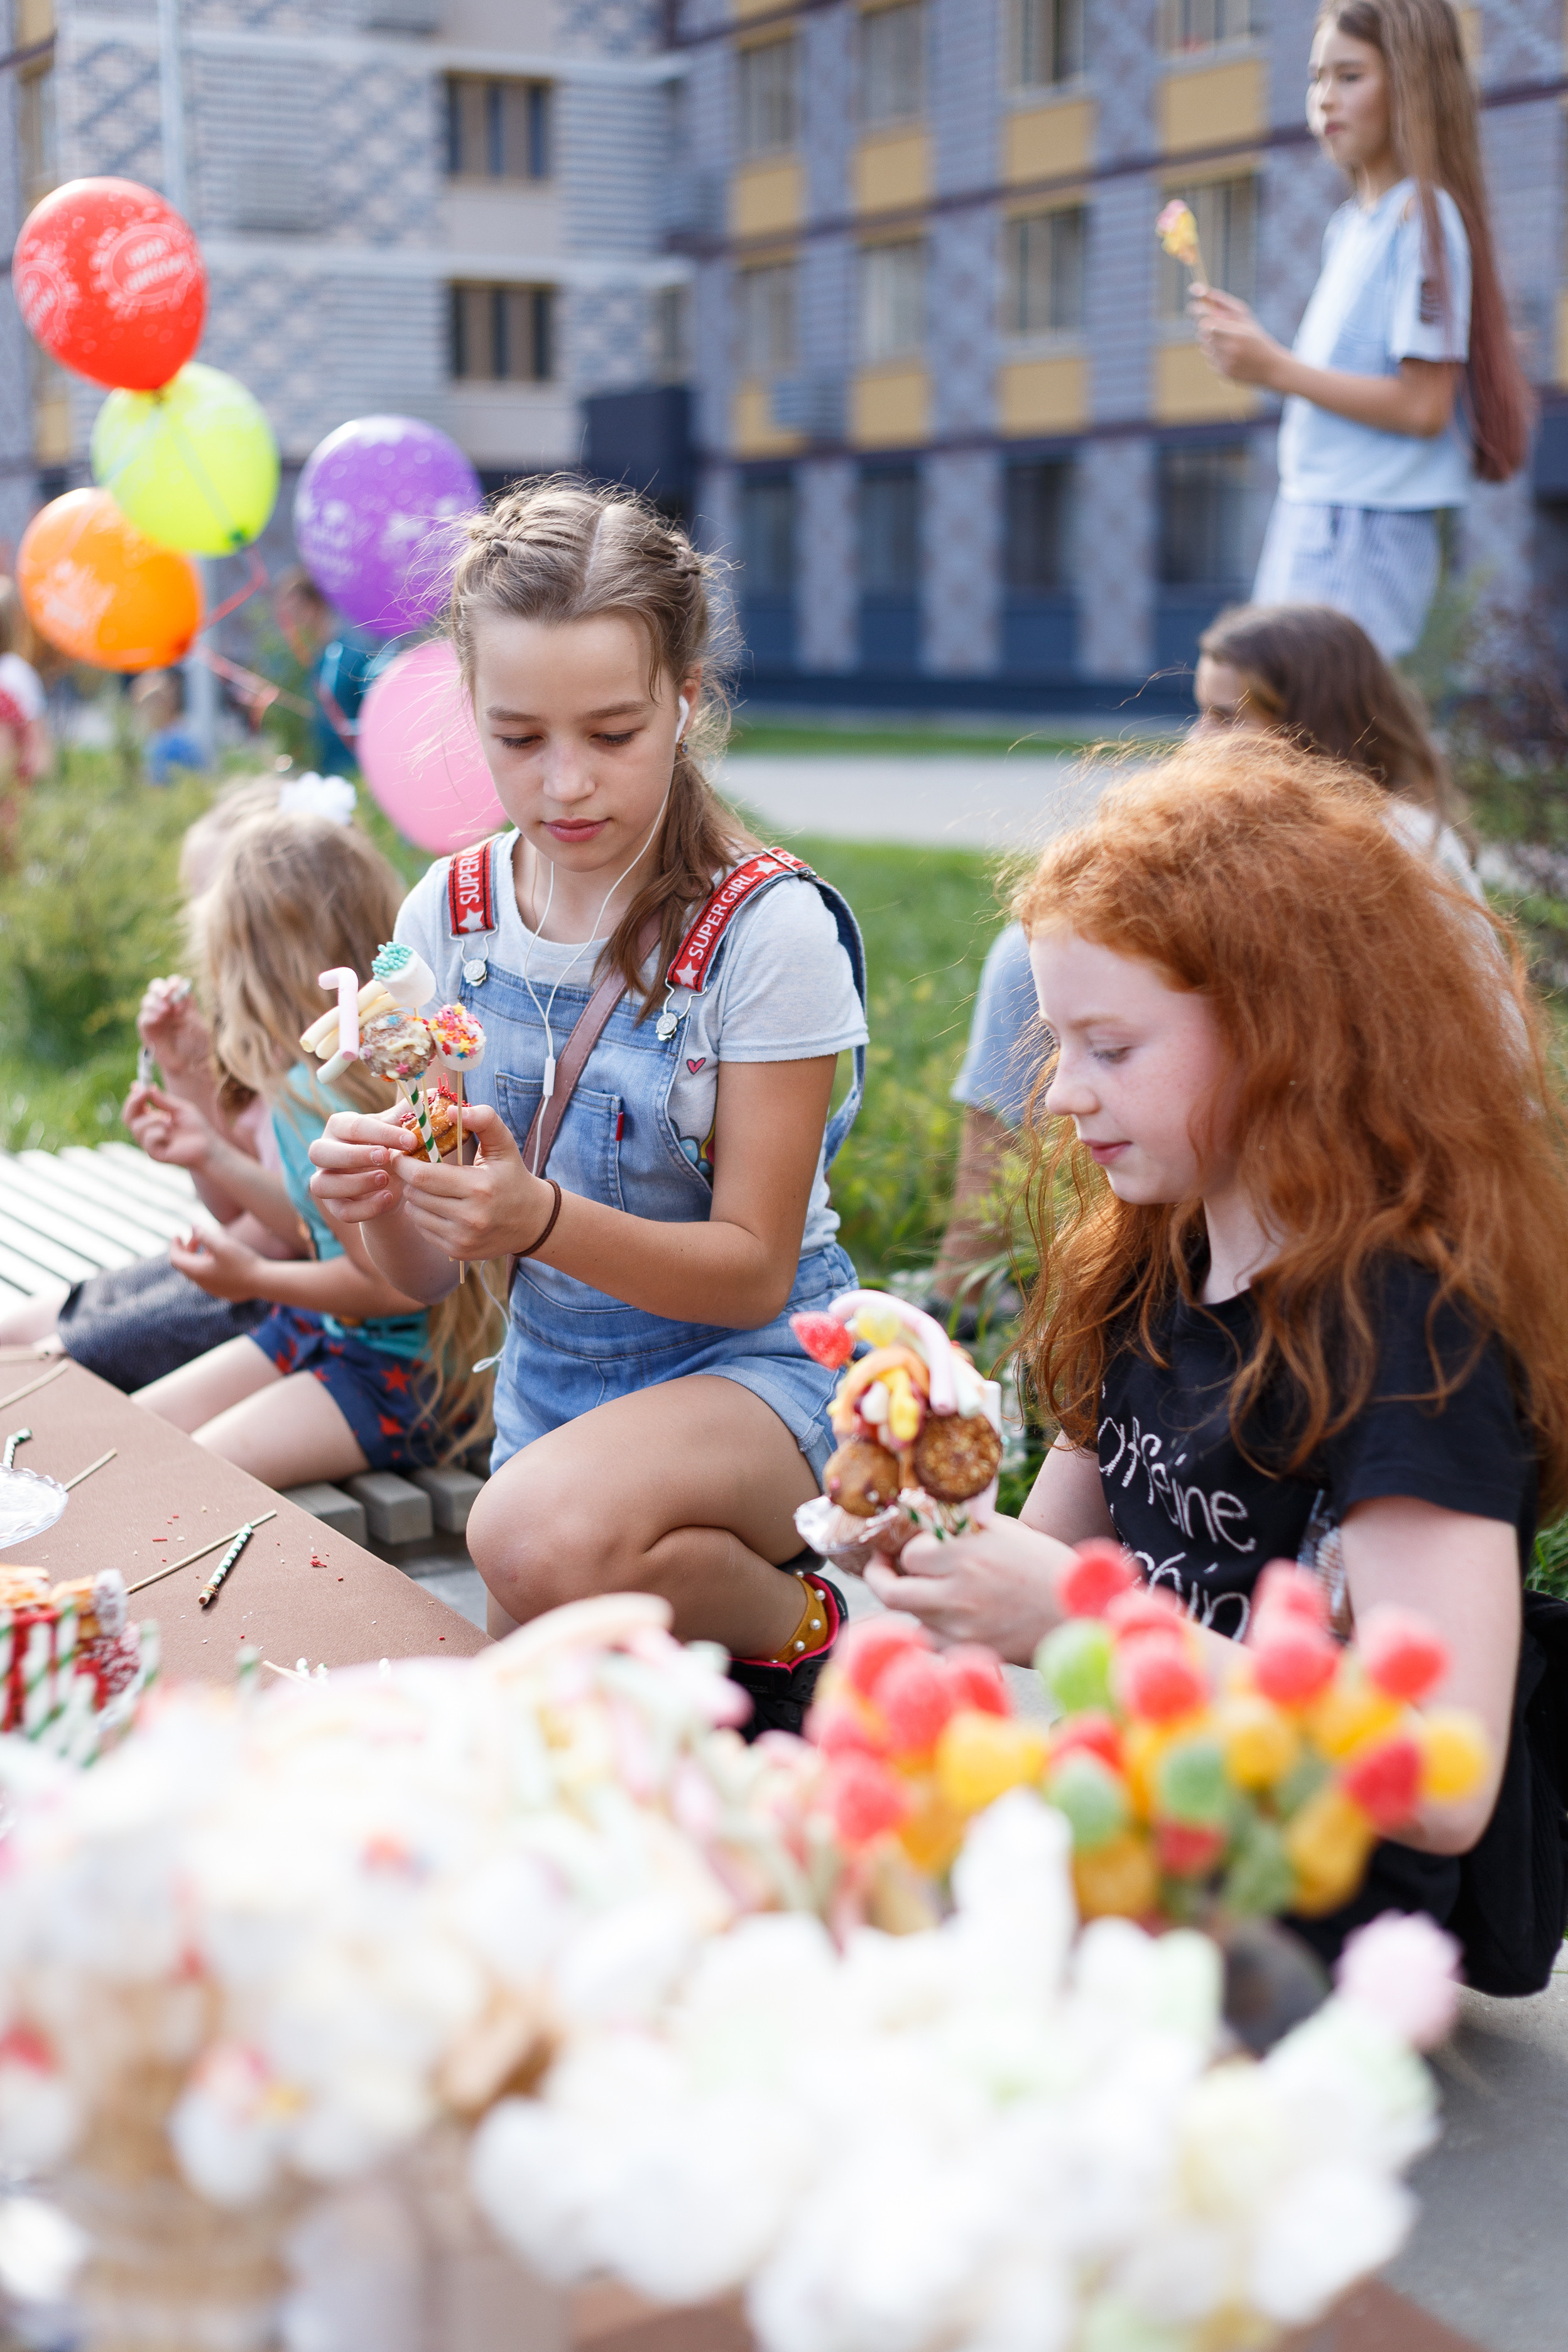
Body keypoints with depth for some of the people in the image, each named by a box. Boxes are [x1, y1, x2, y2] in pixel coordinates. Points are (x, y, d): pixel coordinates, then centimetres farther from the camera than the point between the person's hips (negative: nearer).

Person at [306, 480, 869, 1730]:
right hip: (551, 1377, 6)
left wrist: (540, 1220, -33)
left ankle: (795, 1628, -6)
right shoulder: (449, 919, -3)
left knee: (540, 1535, -33)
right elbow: (430, 1275, 0)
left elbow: (752, 1271, -16)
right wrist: (378, 1195, -24)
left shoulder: (767, 926, -17)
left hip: (759, 1362, -5)